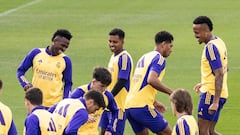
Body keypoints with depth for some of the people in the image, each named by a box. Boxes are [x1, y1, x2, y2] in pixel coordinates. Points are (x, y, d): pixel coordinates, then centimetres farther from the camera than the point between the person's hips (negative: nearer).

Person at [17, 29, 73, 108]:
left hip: (55, 104, -1)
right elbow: (20, 71, 9)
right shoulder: (36, 53, 2)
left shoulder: (65, 60, 1)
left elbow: (68, 84, 7)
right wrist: (25, 84, -10)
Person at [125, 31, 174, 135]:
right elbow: (152, 80, -22)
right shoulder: (159, 58, -5)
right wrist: (170, 92, -13)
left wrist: (154, 102, 32)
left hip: (129, 105, 9)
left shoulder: (144, 57, 23)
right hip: (142, 106, -9)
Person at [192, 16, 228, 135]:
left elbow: (219, 75, -24)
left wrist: (215, 102, -27)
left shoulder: (211, 47, -18)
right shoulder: (219, 42, 11)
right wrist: (204, 83, 27)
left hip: (211, 94, -10)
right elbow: (223, 70, 23)